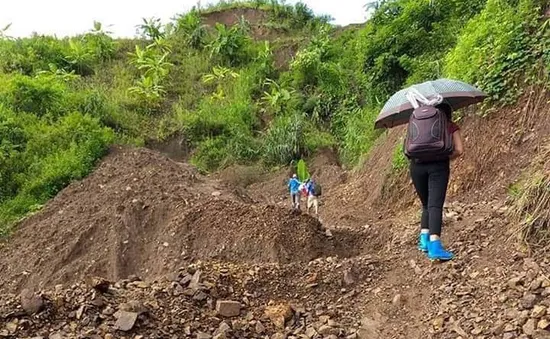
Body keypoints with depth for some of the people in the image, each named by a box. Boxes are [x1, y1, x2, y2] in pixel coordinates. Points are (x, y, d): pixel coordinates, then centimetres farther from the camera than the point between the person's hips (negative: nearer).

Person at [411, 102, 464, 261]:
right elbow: (459, 150, 6)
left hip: (417, 165, 3)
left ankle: (424, 239, 11)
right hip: (438, 166, -3)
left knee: (427, 205, 19)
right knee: (435, 205, -12)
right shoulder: (451, 126, 15)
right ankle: (434, 245, -27)